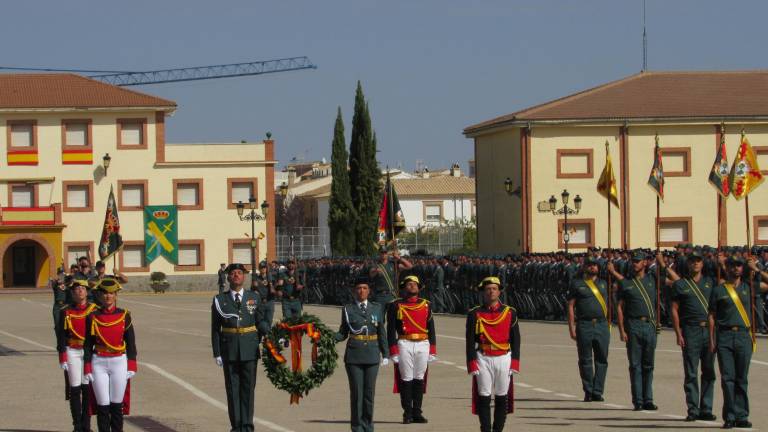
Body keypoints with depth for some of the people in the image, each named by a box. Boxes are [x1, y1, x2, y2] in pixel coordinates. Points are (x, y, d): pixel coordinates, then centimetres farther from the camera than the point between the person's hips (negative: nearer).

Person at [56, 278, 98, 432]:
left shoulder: (94, 310, 4)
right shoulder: (66, 311, 1)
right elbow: (61, 335, 0)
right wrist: (62, 357, -5)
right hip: (72, 352, -1)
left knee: (88, 389, 1)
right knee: (75, 389, -1)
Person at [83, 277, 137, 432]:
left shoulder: (124, 316, 1)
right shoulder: (93, 317, 0)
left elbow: (131, 343, 4)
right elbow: (88, 345, 3)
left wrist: (131, 367, -1)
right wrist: (88, 369, -2)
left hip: (119, 363, 0)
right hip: (99, 364, 0)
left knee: (117, 405, 4)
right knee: (102, 406, 0)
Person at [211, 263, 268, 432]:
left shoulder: (253, 297, 6)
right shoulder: (220, 300, 2)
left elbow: (260, 322, 8)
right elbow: (215, 329, 3)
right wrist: (216, 353, -2)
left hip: (250, 349, 1)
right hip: (229, 351, -1)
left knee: (248, 388, 3)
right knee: (232, 389, 3)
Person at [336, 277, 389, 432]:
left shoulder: (376, 308, 8)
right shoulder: (348, 309, 3)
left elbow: (381, 333, 10)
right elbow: (343, 333, 5)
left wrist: (385, 354, 6)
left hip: (372, 356, 2)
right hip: (354, 356, -2)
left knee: (369, 393, 4)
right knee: (356, 393, -2)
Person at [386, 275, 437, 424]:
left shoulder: (426, 305, 13)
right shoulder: (396, 306, 3)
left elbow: (431, 329, 14)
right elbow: (391, 330, 0)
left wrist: (433, 350, 8)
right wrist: (393, 351, -7)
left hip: (423, 345, 3)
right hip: (404, 345, -3)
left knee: (419, 379, 5)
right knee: (406, 379, -2)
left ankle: (417, 413, 11)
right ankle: (407, 413, 2)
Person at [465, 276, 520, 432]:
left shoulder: (510, 312, 6)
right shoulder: (475, 314, 2)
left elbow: (515, 340, 6)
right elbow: (470, 341, 1)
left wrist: (514, 363, 0)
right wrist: (472, 364, -6)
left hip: (504, 359, 1)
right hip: (483, 360, -1)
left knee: (502, 398, 3)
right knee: (483, 398, -2)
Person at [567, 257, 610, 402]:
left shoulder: (602, 284, 16)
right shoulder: (577, 284, 4)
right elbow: (571, 306, 1)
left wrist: (607, 324, 11)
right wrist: (571, 327, -7)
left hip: (602, 325, 3)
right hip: (584, 326, -3)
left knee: (601, 360, 1)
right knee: (585, 360, 1)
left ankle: (598, 392, 5)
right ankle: (588, 392, 8)